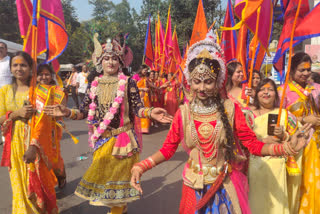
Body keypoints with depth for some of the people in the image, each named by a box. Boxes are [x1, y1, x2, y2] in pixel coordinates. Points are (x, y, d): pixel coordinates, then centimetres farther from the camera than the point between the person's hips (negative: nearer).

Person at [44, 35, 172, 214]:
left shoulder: (128, 82, -8)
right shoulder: (95, 85, 3)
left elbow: (137, 108, -14)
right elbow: (85, 112, 1)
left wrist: (150, 112, -34)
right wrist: (68, 112, -17)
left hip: (123, 138, -4)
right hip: (102, 139, 4)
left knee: (119, 173, 8)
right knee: (102, 172, 16)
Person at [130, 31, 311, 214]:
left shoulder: (230, 109, -10)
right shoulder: (183, 112, -8)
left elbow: (254, 144, -9)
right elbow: (168, 149, -4)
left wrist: (289, 147, -25)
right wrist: (141, 167, -18)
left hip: (226, 186, 0)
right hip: (195, 187, 1)